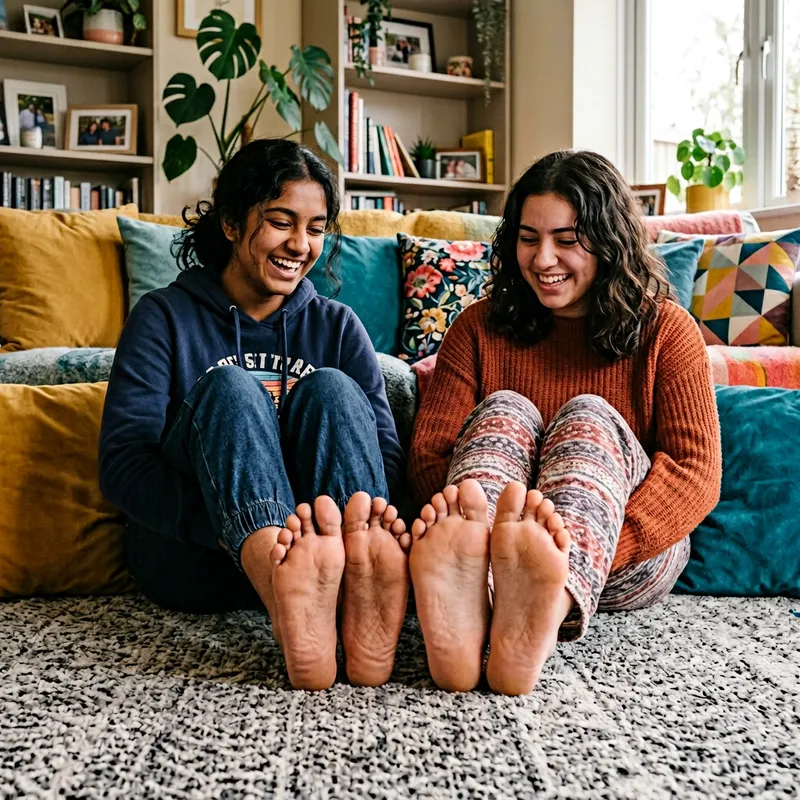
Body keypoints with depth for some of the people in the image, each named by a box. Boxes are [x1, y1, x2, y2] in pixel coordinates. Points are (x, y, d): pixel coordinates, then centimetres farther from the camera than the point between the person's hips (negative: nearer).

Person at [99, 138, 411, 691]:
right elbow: (122, 461, -9)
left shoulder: (337, 326, 14)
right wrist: (232, 525, -28)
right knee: (228, 386, -25)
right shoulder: (165, 317, 5)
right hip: (189, 558, -2)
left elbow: (387, 449, 1)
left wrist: (374, 510, -24)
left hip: (318, 544, 2)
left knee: (330, 388, -20)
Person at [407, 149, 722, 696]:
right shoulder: (482, 327, 8)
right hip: (493, 559, 1)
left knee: (589, 417, -25)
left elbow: (698, 470, -11)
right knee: (504, 410, -23)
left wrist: (591, 544, -28)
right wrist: (465, 522, -26)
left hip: (628, 563, -1)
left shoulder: (664, 329, 2)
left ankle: (545, 618, -56)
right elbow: (428, 451, -2)